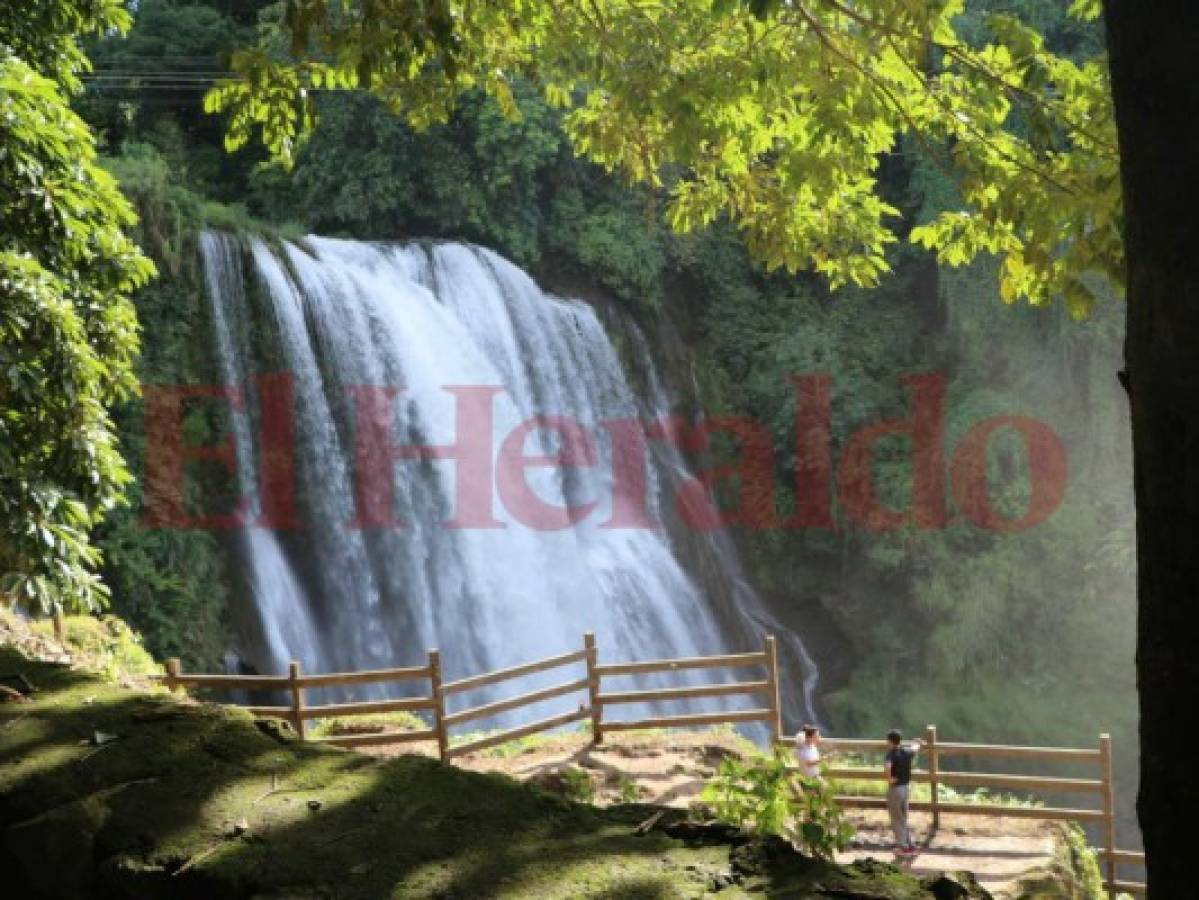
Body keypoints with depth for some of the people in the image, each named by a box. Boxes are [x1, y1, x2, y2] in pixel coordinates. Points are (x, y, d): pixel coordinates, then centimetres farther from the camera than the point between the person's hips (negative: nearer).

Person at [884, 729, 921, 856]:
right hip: (905, 786, 7)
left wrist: (889, 779, -22)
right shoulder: (906, 752, 2)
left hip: (895, 788, -7)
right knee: (903, 818, 19)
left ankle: (903, 847, 9)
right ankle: (910, 845, 22)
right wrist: (916, 744, 49)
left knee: (896, 819, 5)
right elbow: (916, 748, 27)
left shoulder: (891, 754, -18)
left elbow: (887, 767, -40)